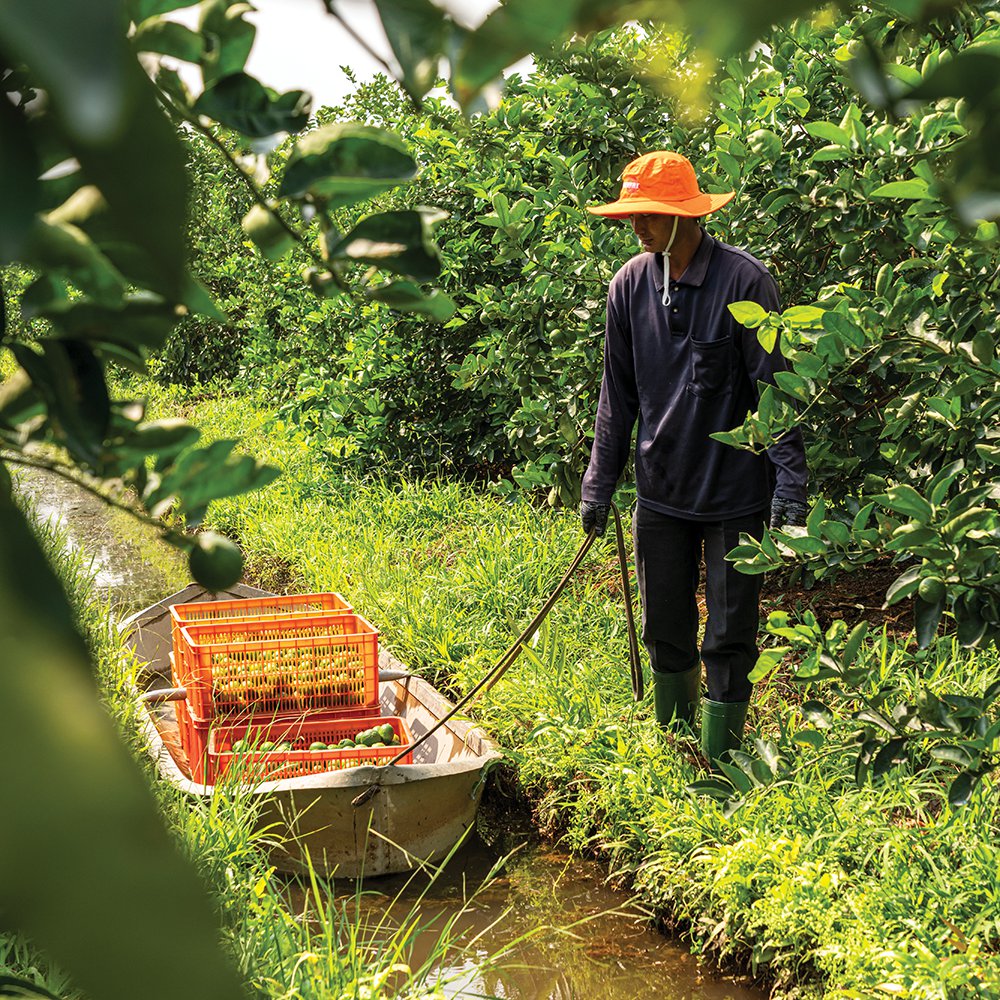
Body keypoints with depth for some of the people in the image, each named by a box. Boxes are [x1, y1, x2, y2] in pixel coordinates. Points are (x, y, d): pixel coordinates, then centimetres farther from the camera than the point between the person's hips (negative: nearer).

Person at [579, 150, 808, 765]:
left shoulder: (744, 280, -13)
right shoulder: (629, 285, 0)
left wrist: (790, 486, -14)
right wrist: (599, 485, 10)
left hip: (736, 494, -4)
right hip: (661, 490, 4)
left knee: (729, 638, 4)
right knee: (665, 632, 14)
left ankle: (720, 763, 17)